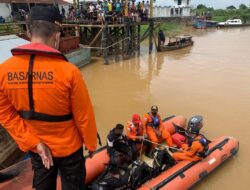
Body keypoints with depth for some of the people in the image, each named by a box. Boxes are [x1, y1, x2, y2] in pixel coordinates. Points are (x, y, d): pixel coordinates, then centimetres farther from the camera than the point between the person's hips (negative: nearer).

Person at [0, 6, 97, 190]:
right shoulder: (68, 71, -27)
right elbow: (84, 116, -17)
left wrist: (33, 143, -5)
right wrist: (91, 144, -1)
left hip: (35, 147, 4)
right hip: (68, 146, -3)